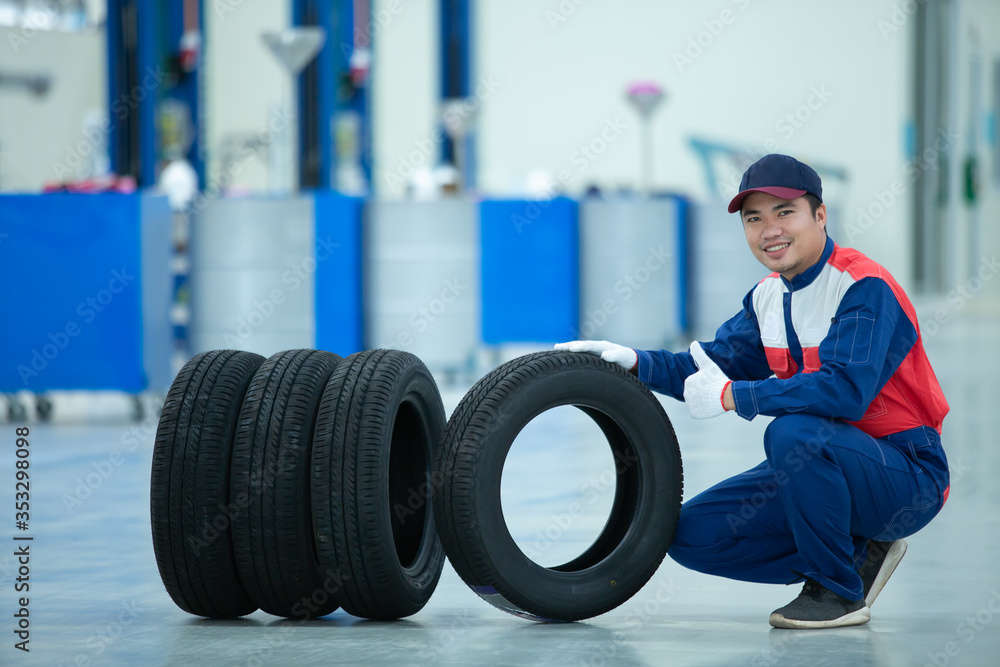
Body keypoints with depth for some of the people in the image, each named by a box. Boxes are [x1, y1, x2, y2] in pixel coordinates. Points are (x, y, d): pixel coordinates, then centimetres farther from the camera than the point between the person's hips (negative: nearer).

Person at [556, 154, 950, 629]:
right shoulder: (769, 295, 8)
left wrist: (732, 397, -27)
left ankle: (838, 591, -17)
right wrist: (635, 362, -7)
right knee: (694, 534, -2)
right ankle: (858, 554, 8)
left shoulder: (863, 287, -19)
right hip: (825, 465, 8)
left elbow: (844, 388, -33)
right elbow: (712, 366, 11)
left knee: (793, 430, -36)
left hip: (907, 475, -8)